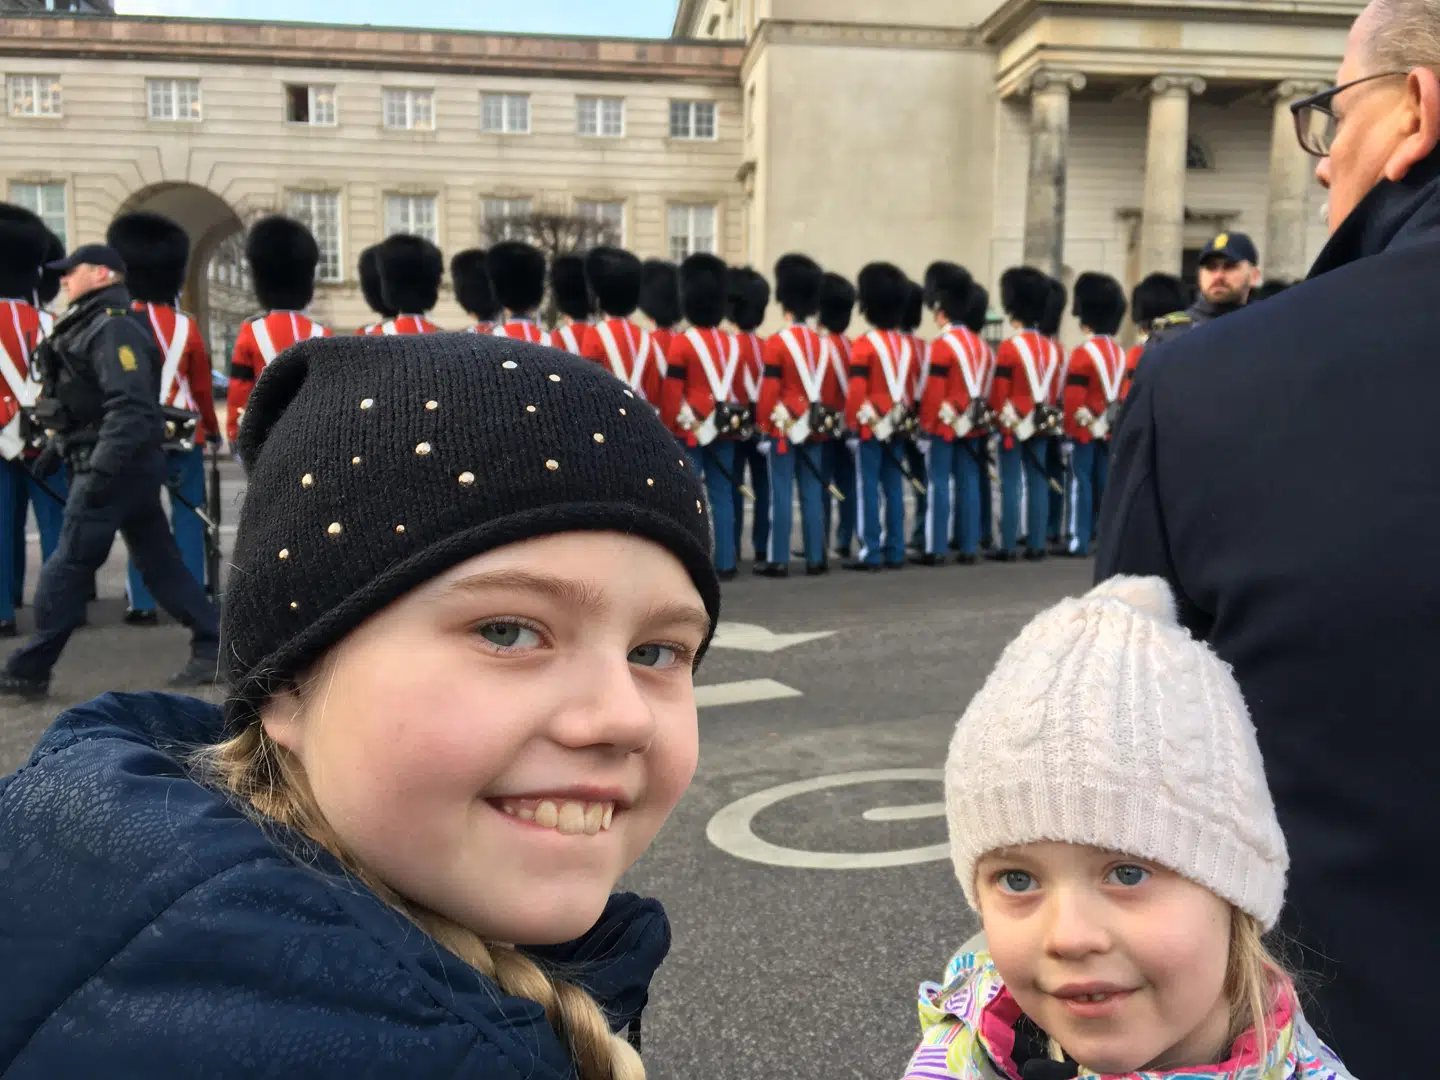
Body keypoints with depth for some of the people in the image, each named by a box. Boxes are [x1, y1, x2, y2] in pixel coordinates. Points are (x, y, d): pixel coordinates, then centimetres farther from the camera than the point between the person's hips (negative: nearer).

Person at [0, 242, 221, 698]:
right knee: (160, 562, 10)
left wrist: (101, 469, -27)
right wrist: (58, 448, 23)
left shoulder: (113, 327, -15)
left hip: (115, 467, -10)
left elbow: (129, 407, -24)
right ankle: (212, 648, 12)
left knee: (68, 567, -2)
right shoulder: (95, 325, 18)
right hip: (132, 465, 10)